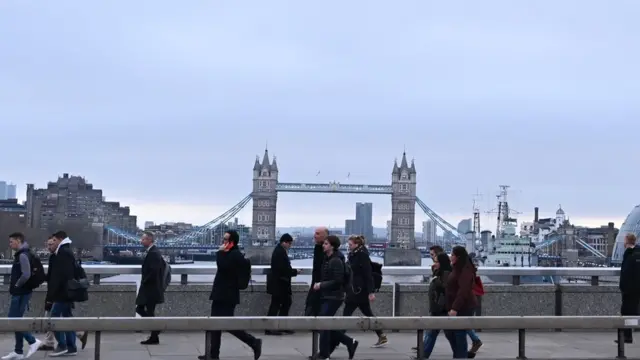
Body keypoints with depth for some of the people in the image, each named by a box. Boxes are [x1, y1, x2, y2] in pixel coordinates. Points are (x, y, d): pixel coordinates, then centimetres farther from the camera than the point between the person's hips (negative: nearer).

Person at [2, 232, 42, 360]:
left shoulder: (23, 255, -16)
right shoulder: (21, 254, 15)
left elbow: (26, 275, -25)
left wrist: (16, 285, -12)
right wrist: (15, 286, 11)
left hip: (20, 293, -10)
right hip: (20, 293, 10)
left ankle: (33, 341, -3)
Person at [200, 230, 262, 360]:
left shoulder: (236, 255, -15)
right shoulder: (229, 254, 17)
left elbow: (222, 266, -28)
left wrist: (221, 252, -17)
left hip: (227, 296, -10)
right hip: (221, 295, 10)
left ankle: (254, 342, 1)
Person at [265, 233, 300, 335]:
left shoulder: (280, 251, 13)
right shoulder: (280, 252, -19)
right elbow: (283, 269, -23)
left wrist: (292, 271, 2)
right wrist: (295, 271, -11)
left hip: (280, 283, 10)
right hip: (278, 283, -10)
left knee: (286, 303, 14)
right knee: (275, 304, -4)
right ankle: (269, 329, 2)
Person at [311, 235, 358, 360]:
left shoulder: (336, 261, -16)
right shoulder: (327, 259, 12)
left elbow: (337, 281, -21)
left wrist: (321, 285, -17)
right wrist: (319, 284, 5)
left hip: (333, 297, -9)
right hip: (327, 296, 9)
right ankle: (349, 342, 23)